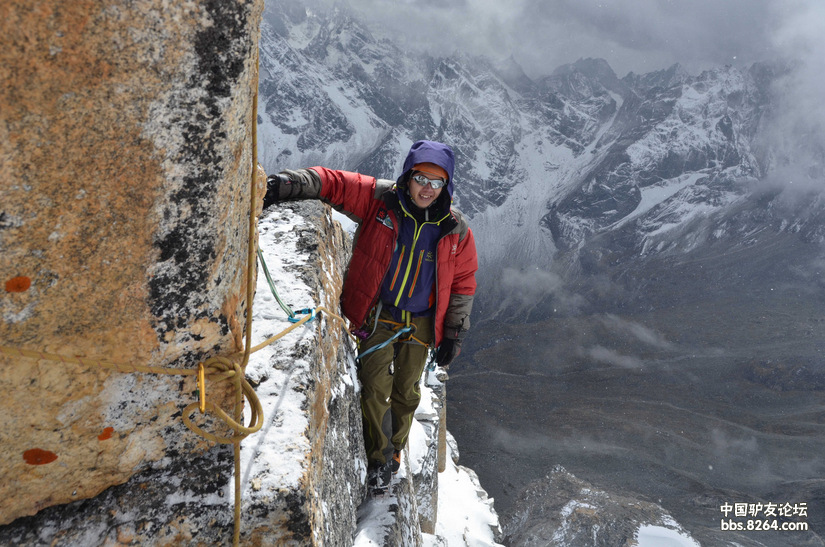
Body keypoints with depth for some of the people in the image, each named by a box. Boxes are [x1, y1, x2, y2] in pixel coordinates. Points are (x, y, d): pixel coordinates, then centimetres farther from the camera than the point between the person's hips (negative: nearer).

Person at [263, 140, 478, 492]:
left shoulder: (456, 230, -8)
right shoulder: (379, 199, -13)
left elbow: (462, 283, 1)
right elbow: (333, 183, -12)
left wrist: (454, 335, 1)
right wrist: (285, 184, -29)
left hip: (420, 322, 2)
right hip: (377, 315, -2)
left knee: (406, 392, 14)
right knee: (375, 387, -6)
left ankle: (395, 451, 38)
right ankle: (379, 458, 16)